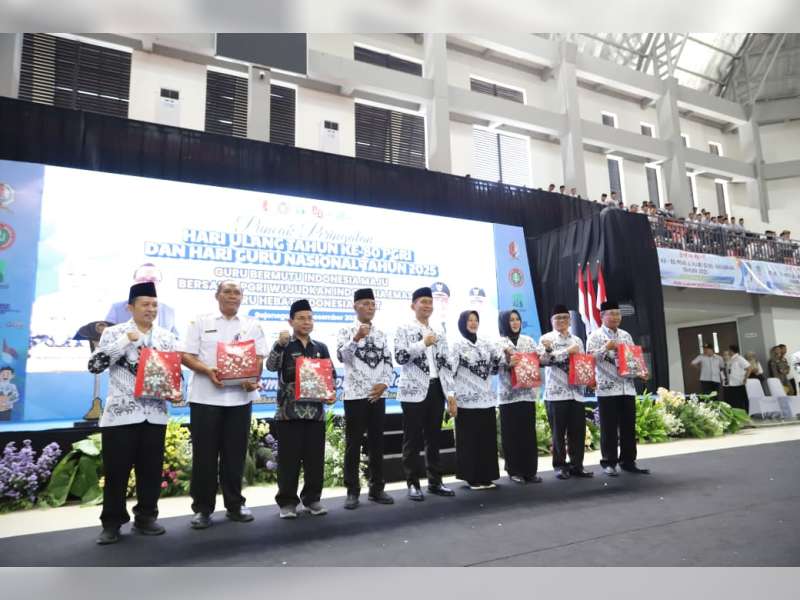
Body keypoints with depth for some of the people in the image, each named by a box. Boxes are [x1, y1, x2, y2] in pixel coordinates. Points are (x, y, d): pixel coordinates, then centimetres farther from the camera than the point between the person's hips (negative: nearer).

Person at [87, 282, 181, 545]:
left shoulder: (167, 337, 8)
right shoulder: (114, 333, 0)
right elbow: (94, 365, -11)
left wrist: (176, 393, -7)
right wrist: (125, 341, -18)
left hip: (155, 414, 3)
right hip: (120, 413, -3)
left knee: (151, 469, 9)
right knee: (116, 470, 4)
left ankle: (145, 517, 24)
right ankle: (112, 523, 18)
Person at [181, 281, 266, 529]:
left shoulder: (252, 325, 10)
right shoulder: (200, 323, 5)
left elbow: (259, 358, 5)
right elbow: (186, 356, -1)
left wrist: (253, 379, -15)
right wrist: (208, 371, -18)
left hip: (240, 396, 2)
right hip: (205, 396, -2)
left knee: (235, 453, 9)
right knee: (205, 453, 4)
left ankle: (234, 504, 21)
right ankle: (202, 507, 16)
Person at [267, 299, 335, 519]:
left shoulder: (321, 348, 11)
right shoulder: (284, 345, 2)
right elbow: (271, 366, -16)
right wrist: (280, 344, -30)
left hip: (316, 410, 3)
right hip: (289, 410, -3)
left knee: (315, 457, 8)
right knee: (289, 458, 2)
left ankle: (312, 498, 21)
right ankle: (287, 501, 14)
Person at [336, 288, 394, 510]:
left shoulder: (381, 334, 12)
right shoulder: (346, 332, -1)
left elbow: (388, 363, 10)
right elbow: (342, 356, -19)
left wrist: (384, 384, -6)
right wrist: (356, 338, -35)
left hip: (377, 395, 4)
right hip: (354, 394, -4)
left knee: (377, 442, 10)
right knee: (353, 443, 2)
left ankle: (376, 488, 20)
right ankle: (352, 491, 12)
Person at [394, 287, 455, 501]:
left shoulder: (439, 333, 16)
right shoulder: (404, 330, 1)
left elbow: (445, 364, 13)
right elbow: (399, 357, -13)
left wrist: (451, 392, 7)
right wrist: (423, 343, -15)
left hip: (436, 389, 5)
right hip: (414, 390, -5)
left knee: (434, 437, 10)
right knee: (413, 439, -1)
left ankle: (435, 481, 20)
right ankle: (413, 484, 9)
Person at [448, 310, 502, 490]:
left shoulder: (486, 344, 12)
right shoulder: (457, 346, -3)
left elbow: (499, 364, 15)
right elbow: (449, 372, -10)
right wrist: (451, 397, -17)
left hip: (487, 400, 5)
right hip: (467, 401, -5)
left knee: (488, 439, 8)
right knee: (469, 440, 1)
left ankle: (486, 477, 18)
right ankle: (472, 478, 11)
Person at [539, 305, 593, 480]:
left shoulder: (576, 340, 16)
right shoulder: (547, 339, 2)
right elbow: (544, 360, -13)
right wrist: (567, 351, -15)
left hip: (575, 392, 4)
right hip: (556, 392, -4)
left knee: (578, 431, 5)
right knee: (558, 432, 1)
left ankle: (576, 465, 16)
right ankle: (560, 466, 12)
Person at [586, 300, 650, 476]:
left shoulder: (626, 335, 15)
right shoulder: (595, 336, -2)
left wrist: (640, 372, 1)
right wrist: (606, 347, -17)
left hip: (627, 387, 5)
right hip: (607, 389, -5)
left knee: (629, 427, 8)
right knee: (609, 428, -1)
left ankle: (628, 461, 19)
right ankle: (609, 463, 9)